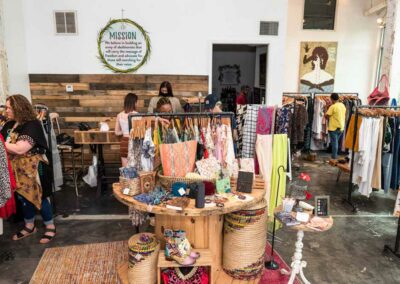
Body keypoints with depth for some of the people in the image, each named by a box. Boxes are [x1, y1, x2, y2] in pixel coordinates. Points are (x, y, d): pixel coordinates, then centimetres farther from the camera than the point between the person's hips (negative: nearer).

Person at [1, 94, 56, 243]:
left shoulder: (32, 125, -20)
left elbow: (20, 149, -27)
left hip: (32, 169, -8)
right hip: (18, 169, 8)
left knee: (38, 197, 3)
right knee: (24, 197, 17)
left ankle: (50, 227, 20)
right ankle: (29, 226, 34)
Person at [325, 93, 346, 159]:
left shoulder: (333, 107, -17)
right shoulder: (343, 105, 6)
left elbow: (327, 116, -13)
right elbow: (344, 116, 15)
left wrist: (326, 109, 1)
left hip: (333, 128, -7)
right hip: (341, 127, 7)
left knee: (334, 143, 0)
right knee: (336, 142, 18)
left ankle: (334, 158, 4)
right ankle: (335, 156, 25)